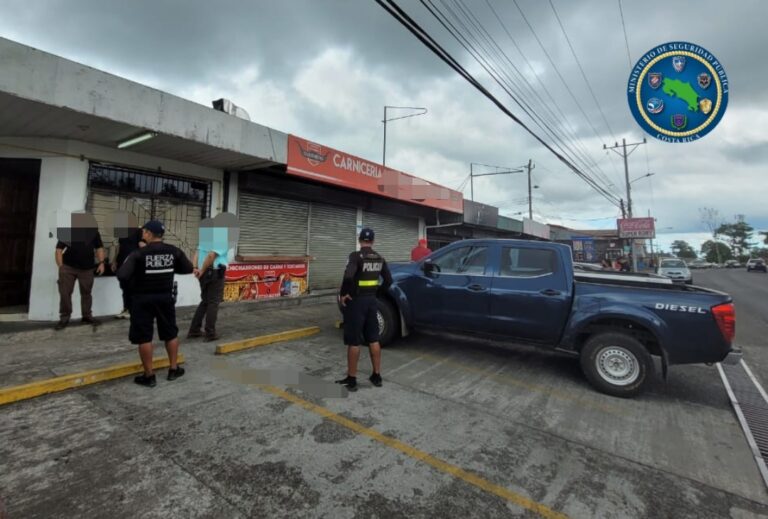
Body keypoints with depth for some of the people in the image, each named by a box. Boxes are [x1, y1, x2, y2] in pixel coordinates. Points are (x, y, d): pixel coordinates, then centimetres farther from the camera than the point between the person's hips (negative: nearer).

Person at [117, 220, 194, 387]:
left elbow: (122, 276, -19)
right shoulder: (174, 252, -3)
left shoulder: (138, 254, -13)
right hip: (165, 297, 3)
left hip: (142, 299, -3)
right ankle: (173, 369, 24)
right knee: (171, 333, 15)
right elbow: (189, 268, 6)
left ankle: (149, 375, 14)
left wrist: (135, 274, 2)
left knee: (144, 337, 6)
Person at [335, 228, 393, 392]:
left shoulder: (356, 256, -15)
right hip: (372, 301, 6)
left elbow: (348, 276, -30)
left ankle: (351, 380, 12)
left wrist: (343, 294, -16)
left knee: (353, 341, 3)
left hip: (356, 301, -6)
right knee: (373, 339, 14)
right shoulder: (380, 259, 6)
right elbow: (388, 280, 10)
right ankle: (377, 376, 22)